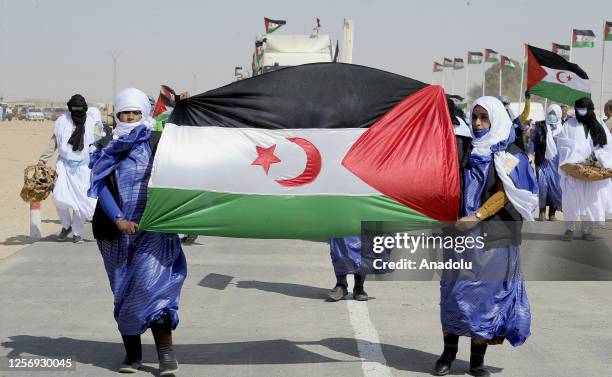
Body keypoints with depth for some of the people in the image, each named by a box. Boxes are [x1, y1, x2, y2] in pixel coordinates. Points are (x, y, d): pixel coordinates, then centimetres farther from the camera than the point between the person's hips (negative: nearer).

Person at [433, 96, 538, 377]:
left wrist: (478, 217, -21)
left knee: (484, 293, -1)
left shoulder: (509, 156, 1)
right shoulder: (466, 150, 12)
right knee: (453, 291, 2)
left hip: (492, 236, -3)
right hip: (460, 232, 3)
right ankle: (449, 351, 13)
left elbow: (504, 193, -10)